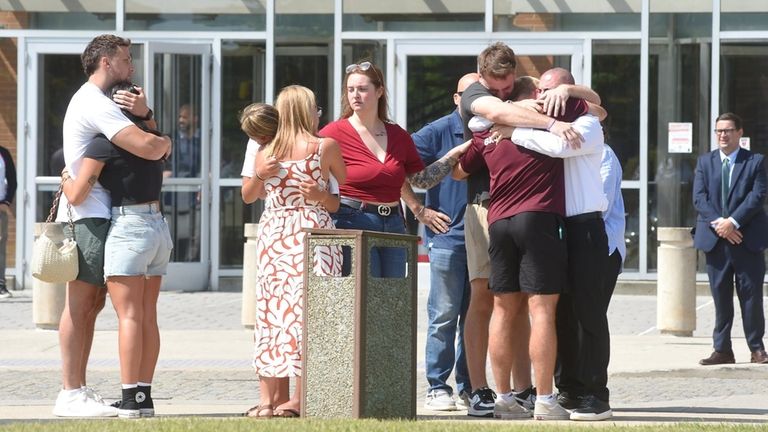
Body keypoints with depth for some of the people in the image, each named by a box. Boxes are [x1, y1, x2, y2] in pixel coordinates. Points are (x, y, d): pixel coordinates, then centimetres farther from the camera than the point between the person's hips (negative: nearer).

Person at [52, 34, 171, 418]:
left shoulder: (97, 101, 21)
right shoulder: (94, 103, -14)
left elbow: (149, 139, 13)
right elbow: (147, 148, -25)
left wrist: (143, 113, -8)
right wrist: (164, 143, -2)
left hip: (99, 216, 11)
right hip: (88, 215, -11)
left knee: (92, 303, 10)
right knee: (80, 303, -10)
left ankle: (78, 390, 12)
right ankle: (70, 394, -11)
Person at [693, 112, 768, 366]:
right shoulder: (705, 162, 12)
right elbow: (699, 197, 2)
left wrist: (733, 221, -16)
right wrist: (718, 223, -12)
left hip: (747, 238, -2)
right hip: (715, 239, 2)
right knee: (720, 297, 4)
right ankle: (722, 349, 7)